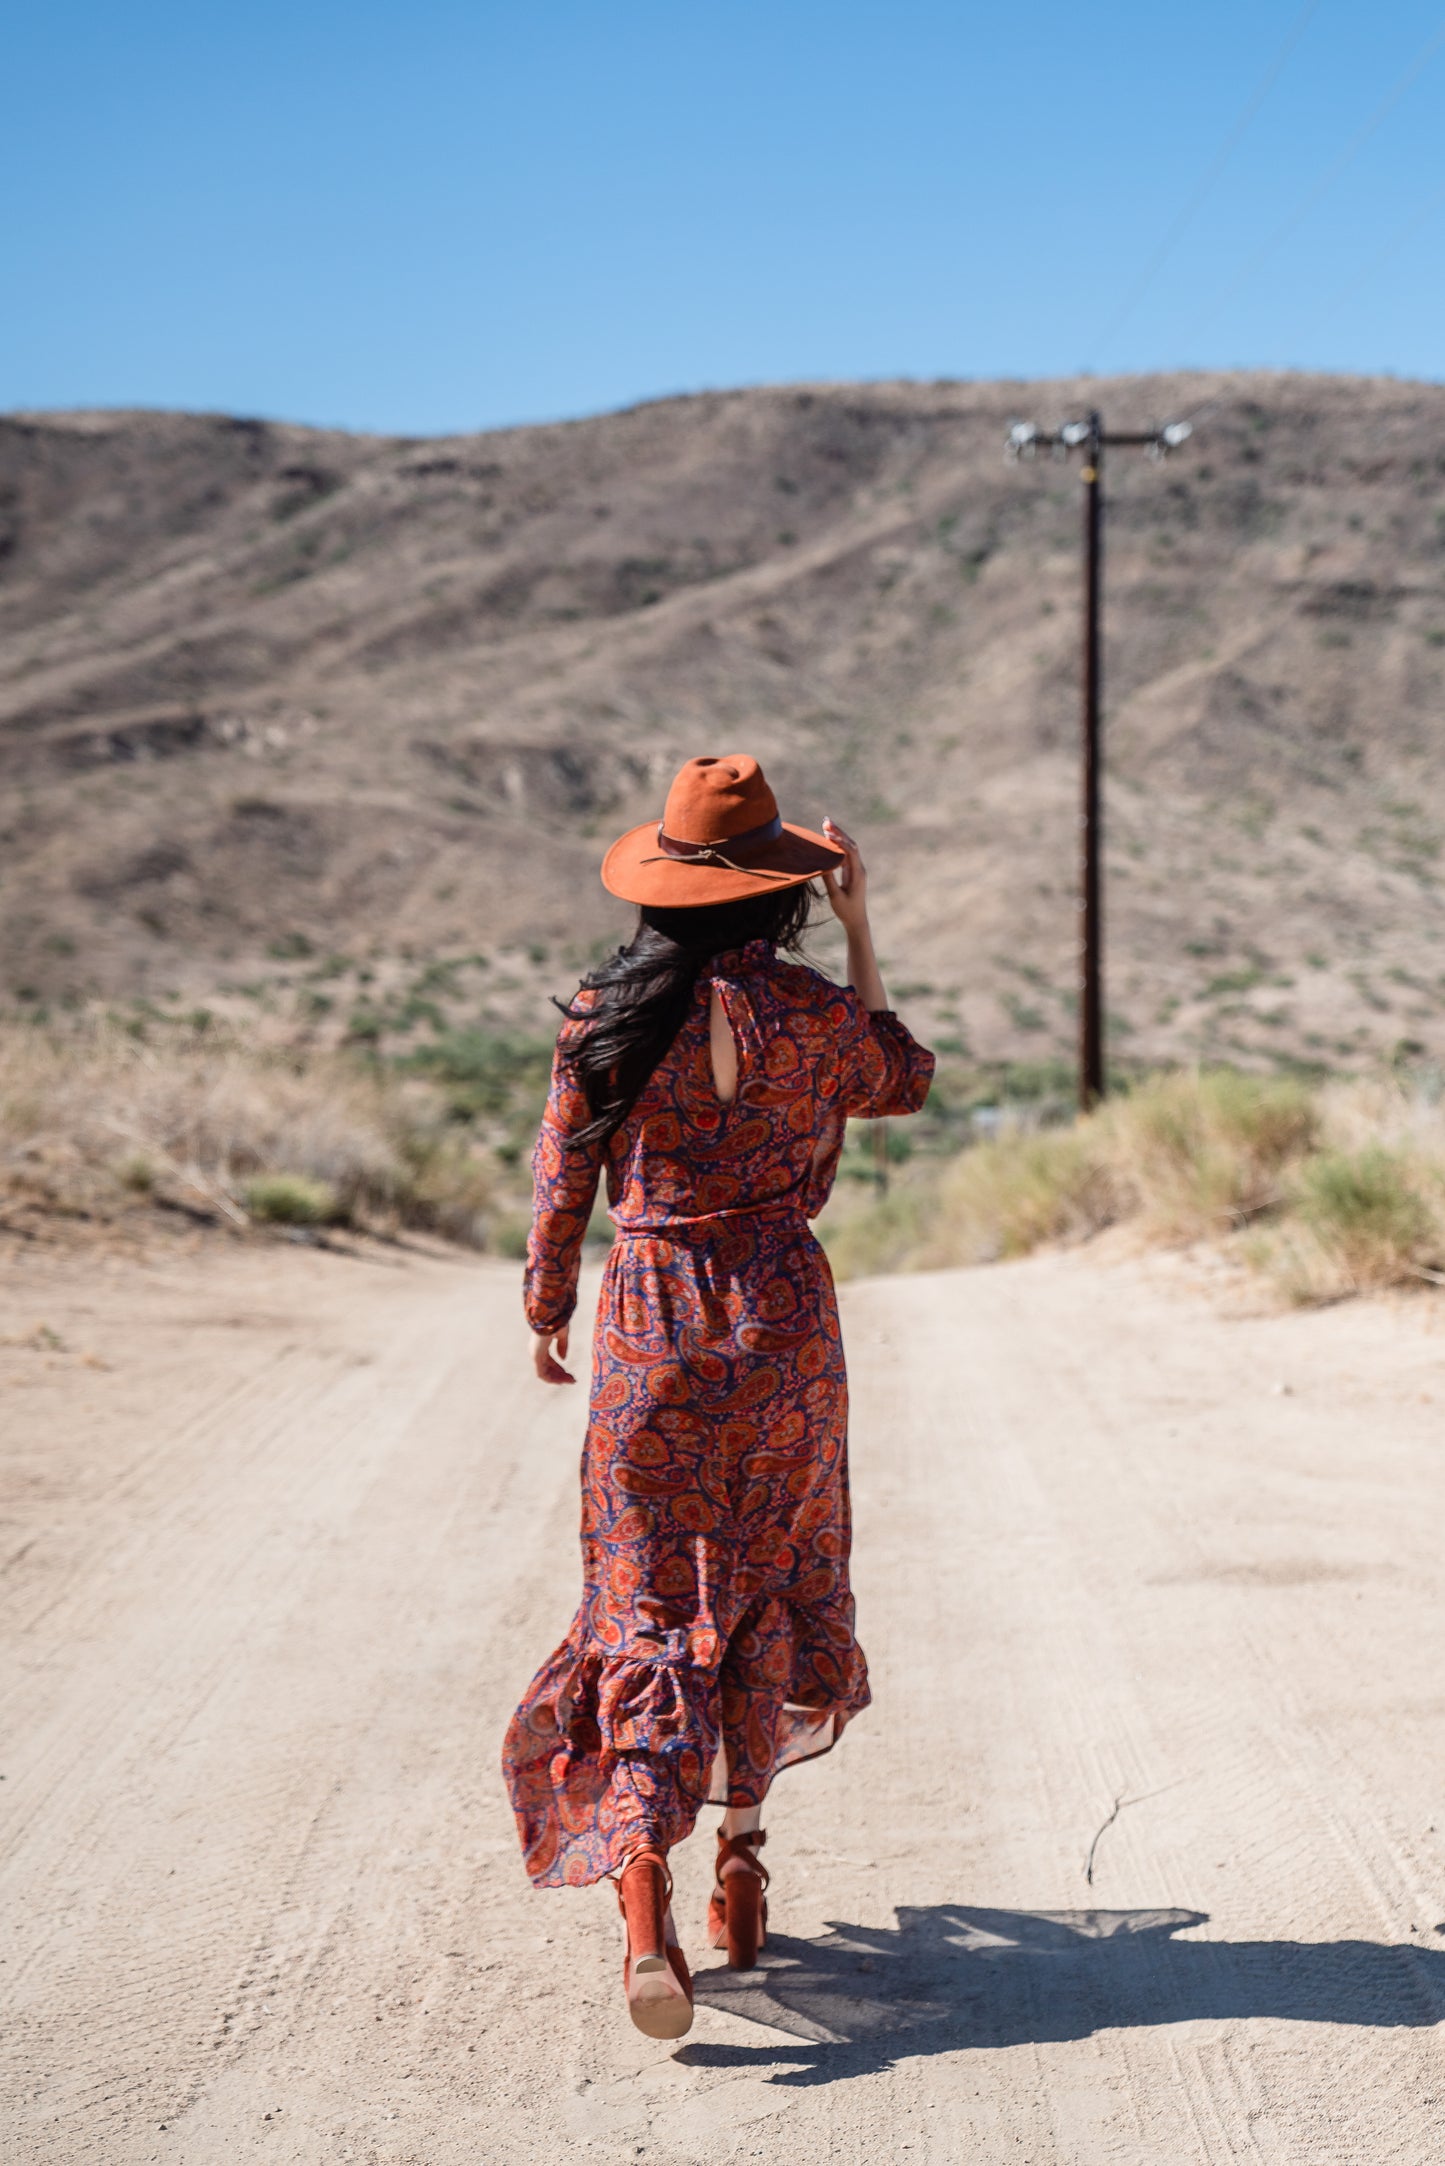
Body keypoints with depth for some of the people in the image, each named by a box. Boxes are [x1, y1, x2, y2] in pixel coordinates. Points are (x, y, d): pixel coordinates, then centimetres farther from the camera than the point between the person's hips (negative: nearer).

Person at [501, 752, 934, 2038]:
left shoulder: (601, 1021, -6)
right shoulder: (811, 1014, -7)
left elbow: (562, 1184, 0)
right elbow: (904, 1082, 14)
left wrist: (545, 1313, 16)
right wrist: (861, 932, 14)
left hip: (648, 1321, 0)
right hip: (782, 1312, 0)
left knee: (647, 1606, 2)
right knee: (769, 1583, 18)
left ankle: (640, 1872, -17)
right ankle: (741, 1857, 27)